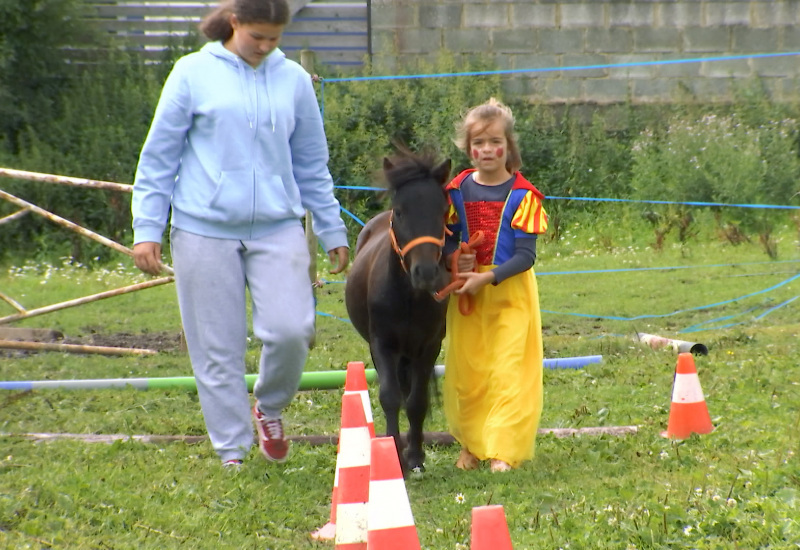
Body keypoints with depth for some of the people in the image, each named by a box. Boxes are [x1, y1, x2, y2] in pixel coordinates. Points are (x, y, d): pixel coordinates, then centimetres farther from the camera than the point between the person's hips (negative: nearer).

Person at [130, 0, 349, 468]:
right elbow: (159, 157, 4)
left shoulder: (294, 81, 8)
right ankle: (232, 453, 13)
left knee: (292, 330, -13)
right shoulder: (194, 73, 1)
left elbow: (312, 166, 17)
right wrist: (146, 228, 0)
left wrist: (332, 231, 18)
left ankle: (270, 407, 17)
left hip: (278, 227, 2)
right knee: (218, 347, 1)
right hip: (205, 230, -1)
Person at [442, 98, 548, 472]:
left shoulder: (522, 195, -8)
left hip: (510, 291, -4)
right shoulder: (458, 190, 3)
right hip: (466, 293, 4)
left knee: (508, 370, -8)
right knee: (465, 370, 7)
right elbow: (447, 240, 12)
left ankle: (503, 451, -7)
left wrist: (487, 278, -22)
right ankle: (471, 445, 22)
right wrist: (454, 260, -11)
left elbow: (526, 256, -12)